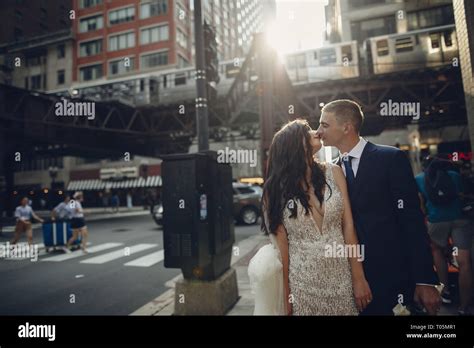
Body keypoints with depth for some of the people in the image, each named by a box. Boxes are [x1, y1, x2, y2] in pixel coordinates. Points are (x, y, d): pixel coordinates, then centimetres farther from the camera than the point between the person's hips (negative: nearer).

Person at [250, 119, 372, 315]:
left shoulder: (333, 173, -3)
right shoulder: (276, 187, -8)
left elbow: (348, 227, -1)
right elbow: (281, 243, -5)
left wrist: (358, 279, -1)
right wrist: (285, 295, -1)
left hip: (342, 278, 2)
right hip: (303, 282, -2)